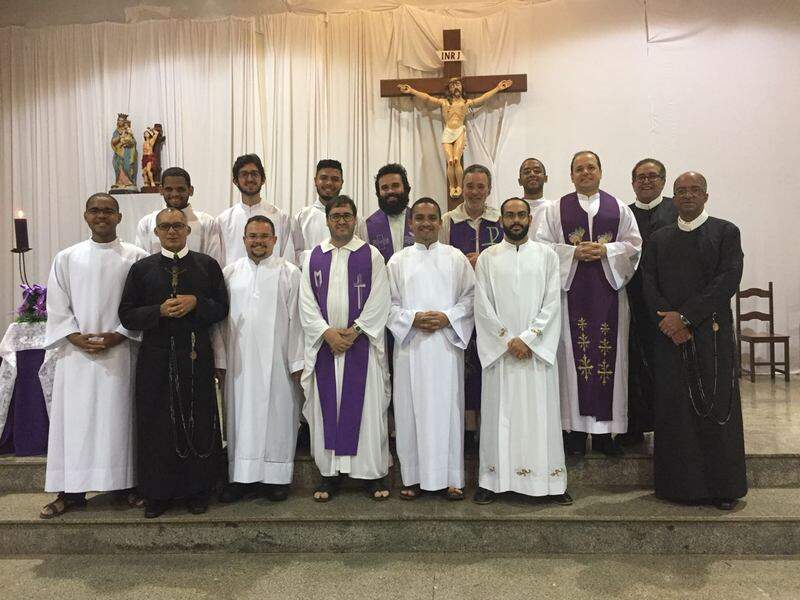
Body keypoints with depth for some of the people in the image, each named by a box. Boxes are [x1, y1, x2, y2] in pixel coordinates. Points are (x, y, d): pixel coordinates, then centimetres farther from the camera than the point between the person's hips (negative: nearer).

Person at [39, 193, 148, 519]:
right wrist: (75, 337, -8)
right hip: (76, 353, 2)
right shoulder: (66, 258, 8)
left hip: (120, 353, -2)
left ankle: (128, 483, 15)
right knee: (75, 418, 5)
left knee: (120, 416, 4)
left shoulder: (136, 257, 1)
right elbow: (56, 306, 6)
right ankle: (71, 490, 15)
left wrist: (118, 335, -11)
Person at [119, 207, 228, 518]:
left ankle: (198, 490, 19)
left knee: (198, 422, 5)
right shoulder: (141, 268, 6)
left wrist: (196, 303, -14)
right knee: (157, 424, 5)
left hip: (196, 355, 0)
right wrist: (160, 310, -14)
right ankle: (158, 492, 19)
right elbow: (127, 315, 2)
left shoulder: (207, 265, 5)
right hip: (156, 357, 0)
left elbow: (221, 308, 4)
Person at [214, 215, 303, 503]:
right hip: (239, 362, 3)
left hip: (277, 361, -2)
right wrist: (220, 360, 3)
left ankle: (277, 476, 16)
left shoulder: (290, 273, 1)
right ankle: (243, 476, 18)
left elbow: (296, 320, -2)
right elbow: (221, 320, 8)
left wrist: (297, 362, -6)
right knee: (241, 416, 7)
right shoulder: (230, 273, 8)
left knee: (277, 414, 4)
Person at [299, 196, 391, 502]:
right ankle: (329, 472, 16)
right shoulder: (313, 257, 9)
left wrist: (354, 331, -12)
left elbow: (378, 301, -4)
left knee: (367, 406, 1)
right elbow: (307, 303, 4)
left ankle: (373, 472, 12)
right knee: (327, 407, 5)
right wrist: (328, 333, -9)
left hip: (362, 343, -2)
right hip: (324, 344, 2)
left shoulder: (371, 255, 3)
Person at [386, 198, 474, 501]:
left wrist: (446, 317, -11)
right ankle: (413, 477, 14)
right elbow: (389, 303, 5)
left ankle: (451, 478, 12)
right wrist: (413, 318, -11)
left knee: (447, 407, 1)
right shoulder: (398, 261, 8)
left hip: (446, 344, 0)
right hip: (410, 345, 1)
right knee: (411, 409, 2)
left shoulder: (456, 258, 7)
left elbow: (471, 297, 4)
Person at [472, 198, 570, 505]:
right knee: (499, 413, 3)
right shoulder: (487, 258, 5)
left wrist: (528, 338, -11)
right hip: (499, 350, 0)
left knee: (541, 412, 3)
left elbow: (552, 303, -1)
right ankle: (492, 480, 11)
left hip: (538, 349, 0)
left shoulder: (547, 255, 6)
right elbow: (483, 306, -1)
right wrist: (509, 340, -10)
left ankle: (551, 482, 13)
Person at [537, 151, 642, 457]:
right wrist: (573, 252, -11)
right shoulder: (556, 209, 9)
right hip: (571, 289, -1)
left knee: (609, 354, 1)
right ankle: (576, 428, 5)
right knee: (573, 353, -2)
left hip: (609, 288, 1)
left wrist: (606, 251, -9)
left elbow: (634, 244, 7)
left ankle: (605, 429, 9)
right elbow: (542, 245, 1)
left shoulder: (619, 208, 12)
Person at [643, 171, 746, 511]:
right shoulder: (659, 239, 14)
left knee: (716, 409, 2)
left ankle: (723, 487, 14)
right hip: (670, 336, 2)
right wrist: (668, 319, -10)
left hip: (712, 334, -2)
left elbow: (728, 280, -8)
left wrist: (685, 316, -14)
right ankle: (679, 483, 13)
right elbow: (649, 286, 7)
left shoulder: (726, 232, 4)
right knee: (674, 411, 3)